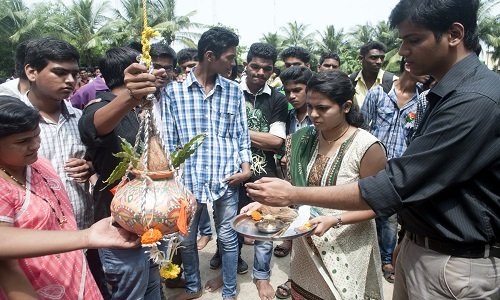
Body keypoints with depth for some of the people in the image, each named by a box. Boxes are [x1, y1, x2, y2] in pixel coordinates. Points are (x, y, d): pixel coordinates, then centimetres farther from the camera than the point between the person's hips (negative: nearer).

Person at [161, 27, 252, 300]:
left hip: (227, 178, 1)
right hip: (188, 179, 0)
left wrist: (245, 167, -3)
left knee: (227, 237, 13)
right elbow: (169, 140, -1)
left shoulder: (234, 91, 4)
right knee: (186, 238, 16)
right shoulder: (173, 91, -4)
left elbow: (241, 133, 8)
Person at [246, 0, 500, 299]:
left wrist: (294, 194, -22)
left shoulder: (476, 100, -25)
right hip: (418, 247, 8)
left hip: (456, 264, -8)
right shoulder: (447, 93, 7)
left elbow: (394, 186, -26)